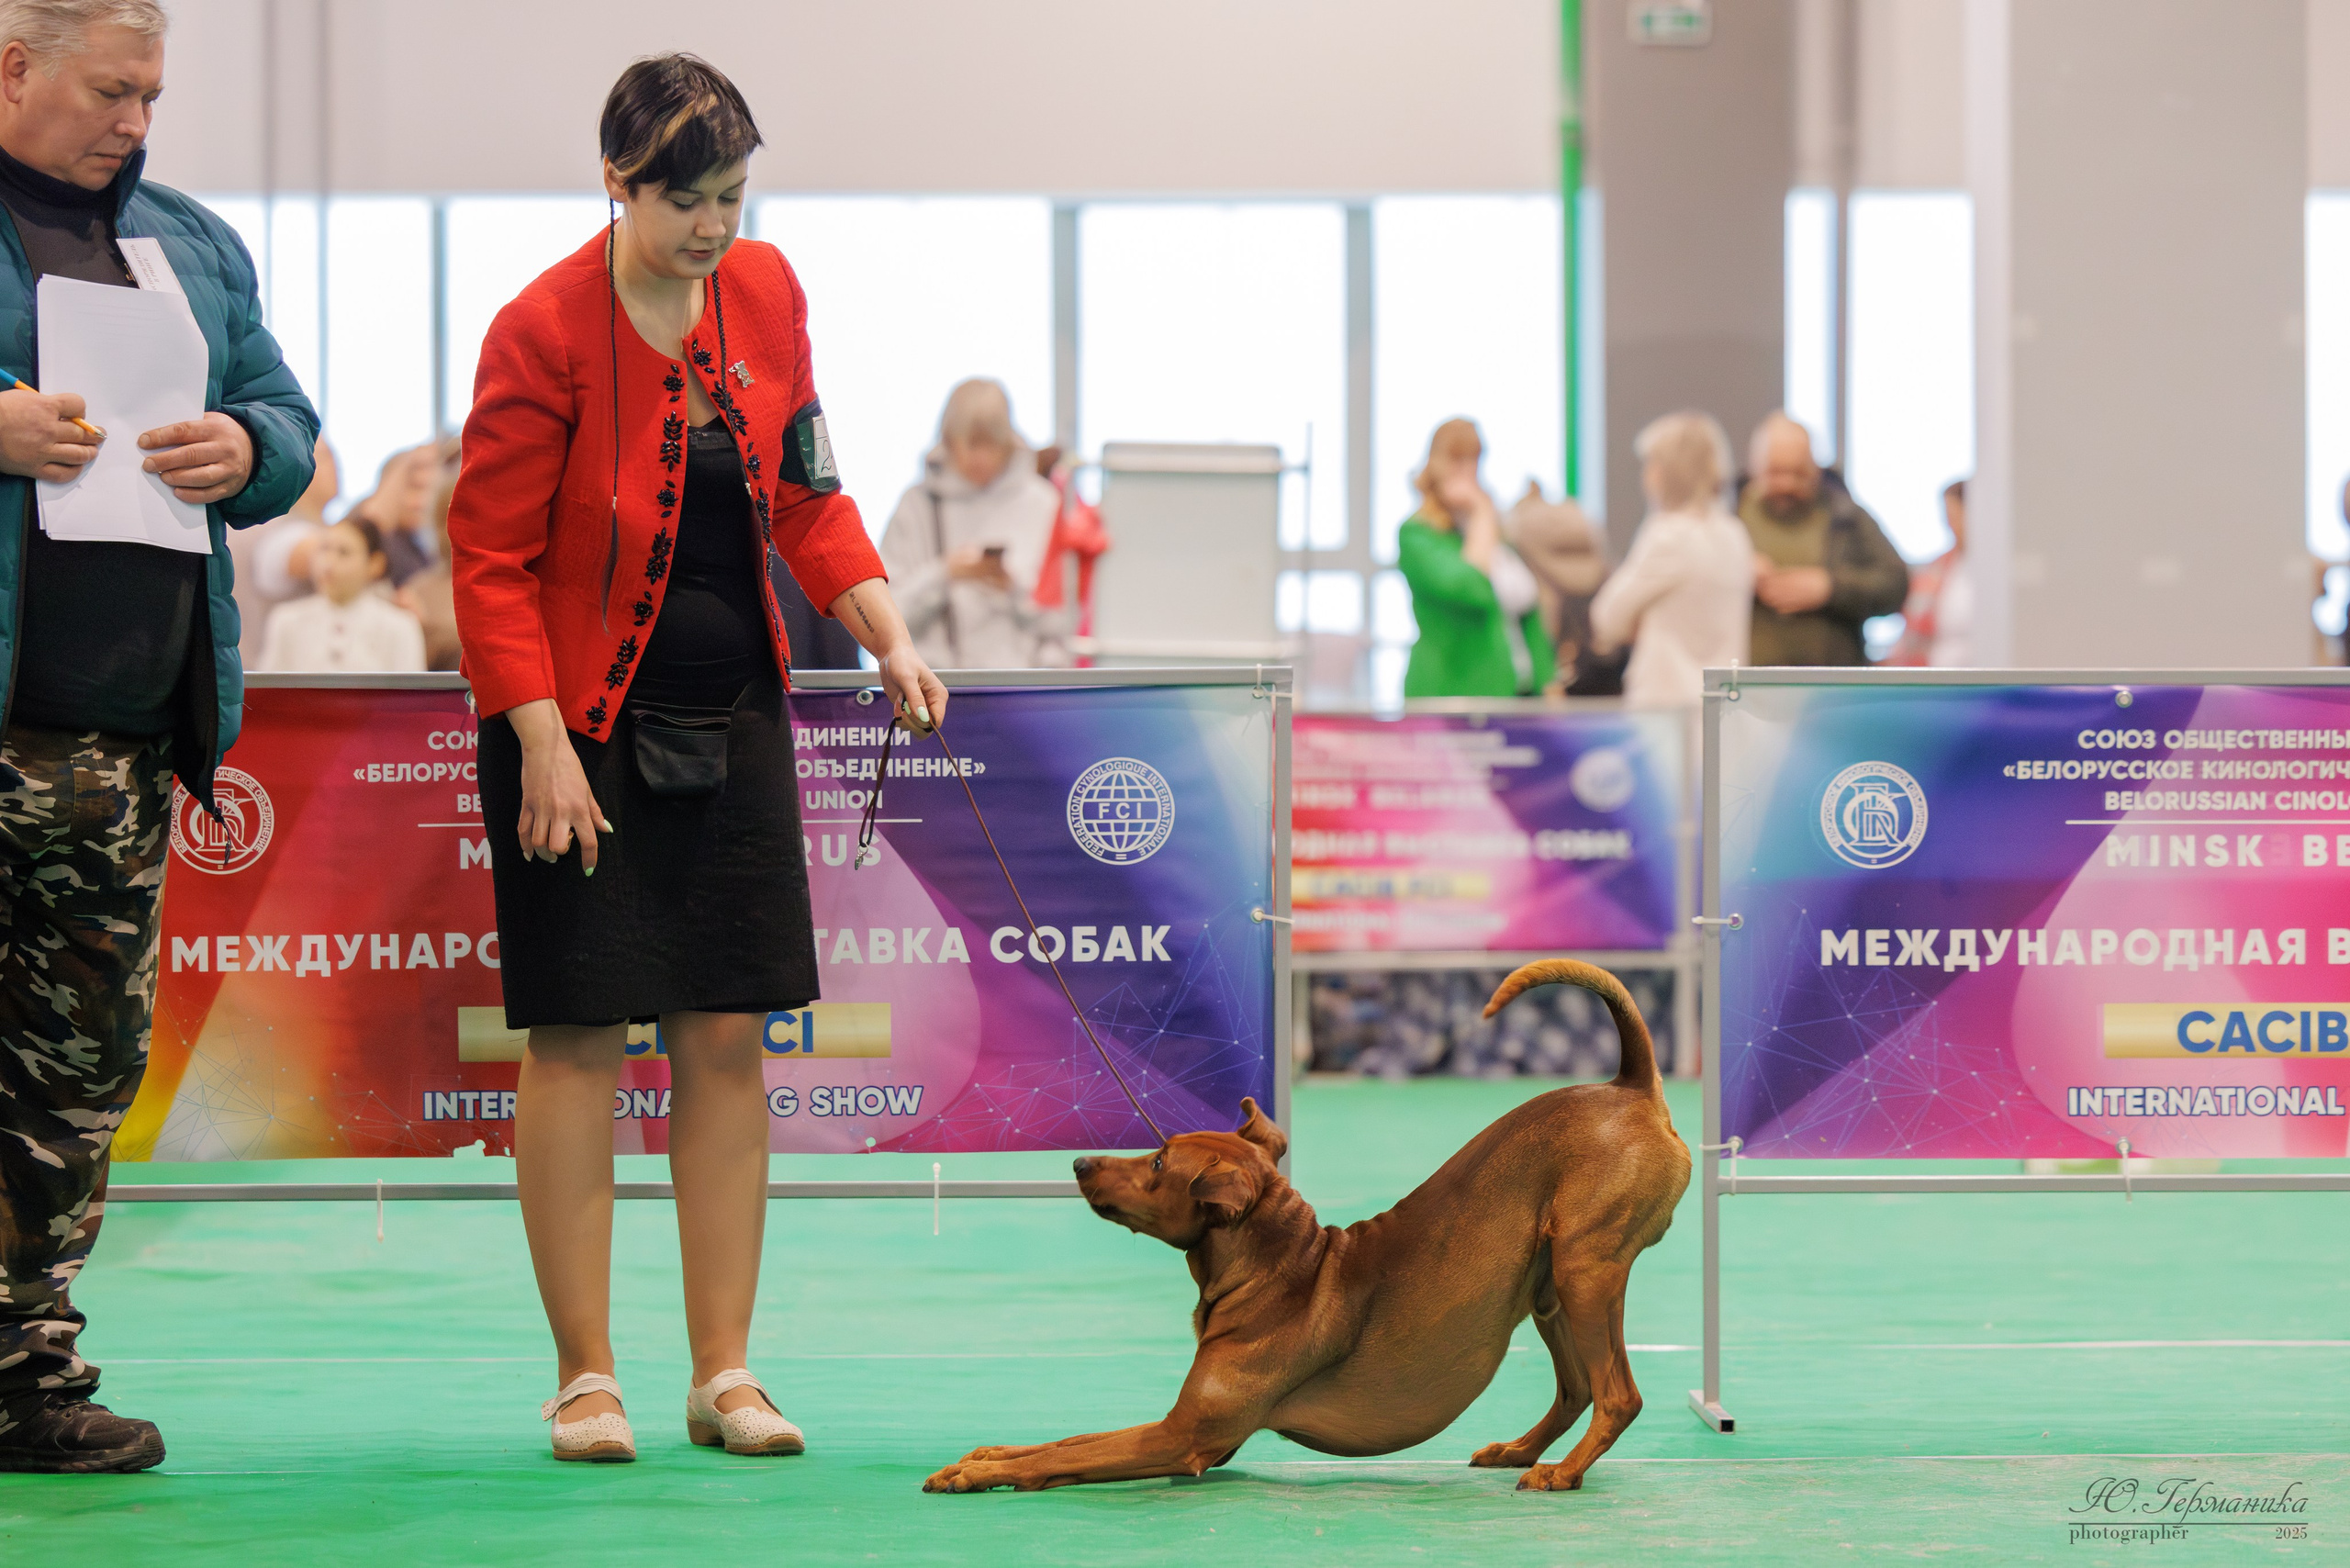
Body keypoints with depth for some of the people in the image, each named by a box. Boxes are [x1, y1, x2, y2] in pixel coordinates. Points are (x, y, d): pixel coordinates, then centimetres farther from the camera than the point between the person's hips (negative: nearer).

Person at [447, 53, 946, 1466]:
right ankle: (586, 1377, 6)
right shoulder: (544, 331, -14)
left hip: (733, 717, 5)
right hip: (583, 724, -5)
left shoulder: (767, 292, 2)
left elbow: (806, 493, 11)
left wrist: (885, 631, -3)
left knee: (729, 1038, 4)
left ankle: (725, 1373, 9)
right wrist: (542, 742, -17)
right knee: (580, 1038, -2)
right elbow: (491, 557, -11)